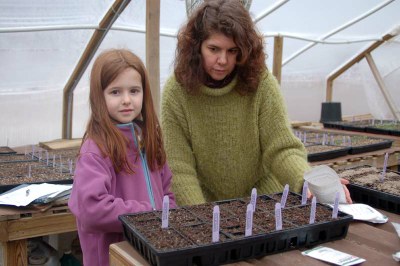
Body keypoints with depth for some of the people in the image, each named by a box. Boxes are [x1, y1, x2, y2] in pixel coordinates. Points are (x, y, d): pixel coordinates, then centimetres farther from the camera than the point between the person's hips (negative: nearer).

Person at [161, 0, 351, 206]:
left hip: (263, 199, 0)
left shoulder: (261, 83, -13)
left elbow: (281, 149, -13)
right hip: (206, 202, 0)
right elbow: (180, 170, -13)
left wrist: (309, 183, -32)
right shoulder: (176, 91, -14)